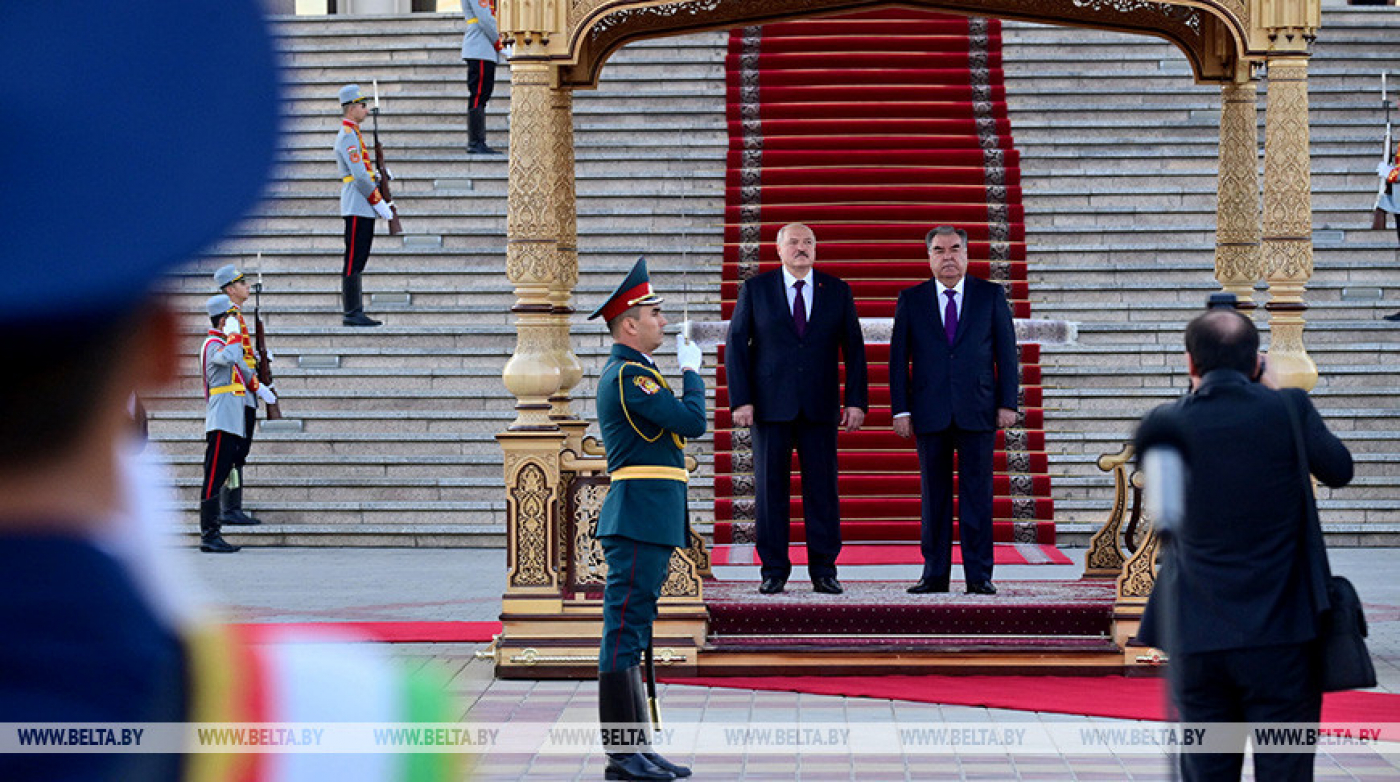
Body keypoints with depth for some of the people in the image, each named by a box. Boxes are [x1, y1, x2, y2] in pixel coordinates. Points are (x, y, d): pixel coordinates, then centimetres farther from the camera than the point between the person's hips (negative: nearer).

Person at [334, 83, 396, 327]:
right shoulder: (348, 136, -13)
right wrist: (380, 204, -15)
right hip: (357, 209, -10)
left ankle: (356, 313, 14)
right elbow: (359, 177, -19)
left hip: (363, 209, 10)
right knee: (353, 263, -7)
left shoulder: (352, 134, 19)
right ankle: (352, 314, -5)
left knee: (358, 262, 11)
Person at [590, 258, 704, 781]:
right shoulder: (629, 375, -14)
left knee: (632, 634, 11)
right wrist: (691, 371, -3)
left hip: (647, 522, 11)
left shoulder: (630, 373, 19)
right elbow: (693, 422, -17)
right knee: (625, 631, -8)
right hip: (641, 519, -11)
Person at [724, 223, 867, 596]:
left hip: (819, 408, 1)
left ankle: (824, 570, 7)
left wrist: (856, 401, -1)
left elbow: (853, 349, 7)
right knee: (770, 488, 1)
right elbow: (736, 345, 3)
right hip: (770, 407, -1)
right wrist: (740, 400, -6)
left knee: (822, 488, 0)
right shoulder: (755, 290, 4)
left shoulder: (837, 291, 8)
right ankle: (774, 570, 8)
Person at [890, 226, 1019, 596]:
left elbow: (1006, 353, 6)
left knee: (977, 493, -1)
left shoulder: (991, 295, 7)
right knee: (934, 495, 3)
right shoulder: (911, 300, 8)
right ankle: (935, 574, 8)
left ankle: (979, 575, 2)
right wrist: (900, 409, -1)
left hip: (977, 412, -1)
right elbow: (899, 358, 6)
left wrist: (1007, 403, -1)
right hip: (930, 413, 1)